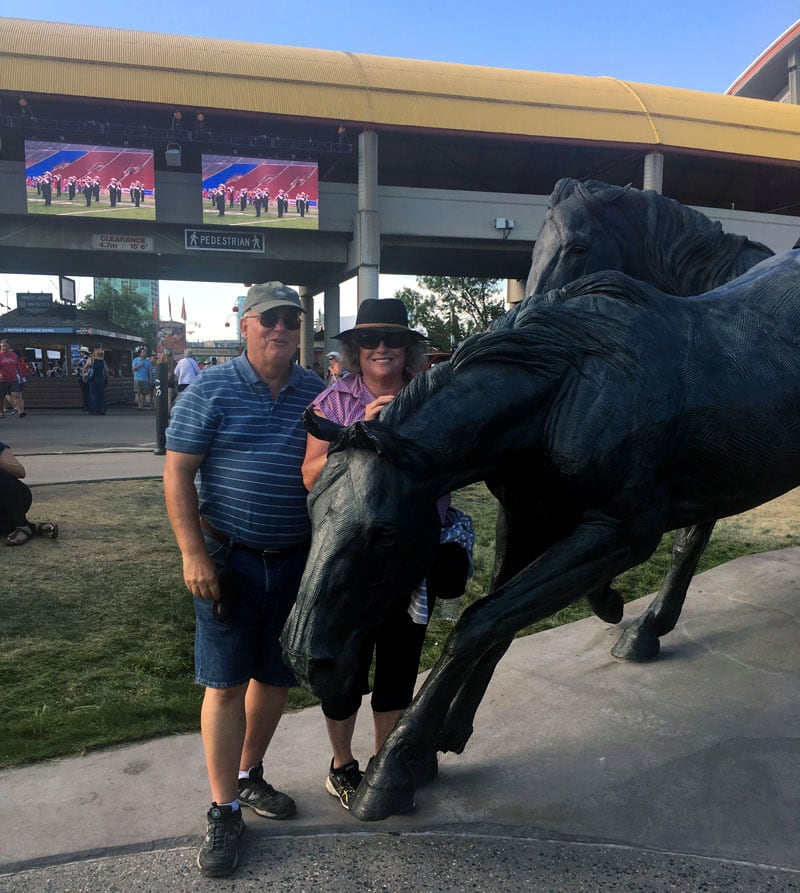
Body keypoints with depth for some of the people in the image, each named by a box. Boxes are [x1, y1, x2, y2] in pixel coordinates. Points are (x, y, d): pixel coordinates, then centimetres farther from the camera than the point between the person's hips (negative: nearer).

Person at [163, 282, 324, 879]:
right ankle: (225, 810, 18)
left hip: (297, 558, 4)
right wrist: (193, 553, -13)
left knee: (276, 677, 14)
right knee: (226, 683, 3)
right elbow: (178, 473, -6)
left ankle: (249, 775, 37)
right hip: (230, 557, -3)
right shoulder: (212, 389, -5)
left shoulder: (316, 394, 4)